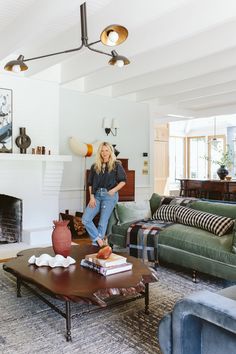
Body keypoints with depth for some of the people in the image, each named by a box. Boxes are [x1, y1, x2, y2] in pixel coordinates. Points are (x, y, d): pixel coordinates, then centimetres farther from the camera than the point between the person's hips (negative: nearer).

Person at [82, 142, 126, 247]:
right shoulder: (95, 166, 10)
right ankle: (98, 239, 6)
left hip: (110, 196, -4)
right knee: (85, 219, -6)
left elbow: (123, 181, 2)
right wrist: (92, 197, -1)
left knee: (103, 222, -3)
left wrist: (113, 190, -11)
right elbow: (90, 183, 10)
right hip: (97, 195, 4)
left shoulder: (116, 165, 0)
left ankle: (96, 243, 12)